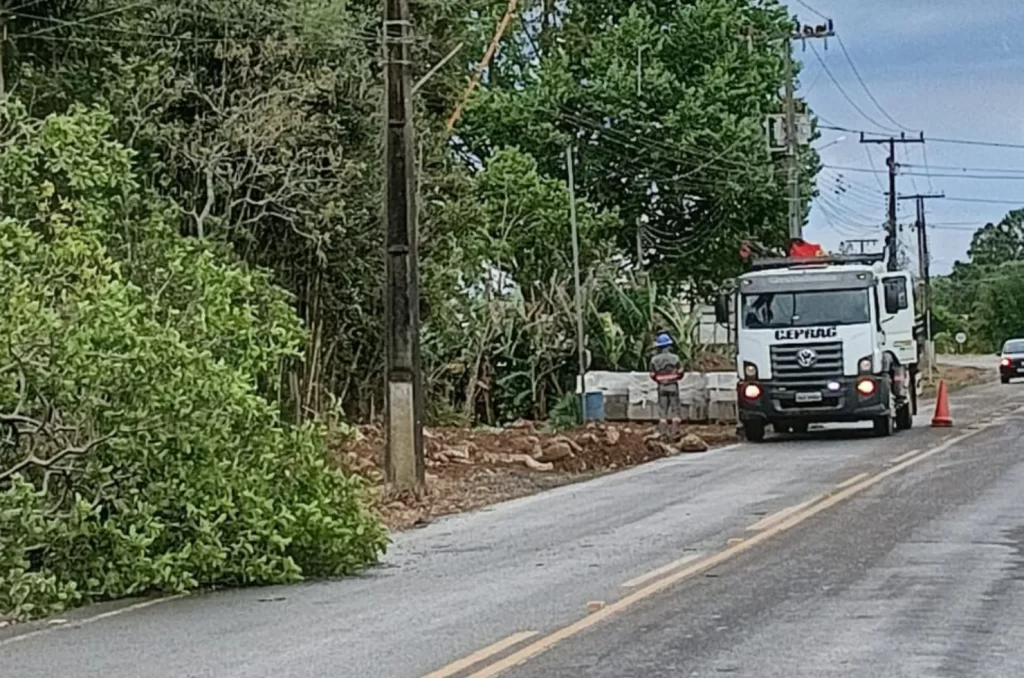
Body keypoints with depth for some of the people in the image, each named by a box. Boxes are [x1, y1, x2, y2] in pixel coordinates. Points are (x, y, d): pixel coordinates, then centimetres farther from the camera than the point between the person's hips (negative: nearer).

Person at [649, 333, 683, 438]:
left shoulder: (654, 360, -8)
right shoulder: (675, 358, -9)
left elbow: (653, 375, -2)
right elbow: (680, 373, -3)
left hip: (661, 386, 1)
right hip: (673, 385, -1)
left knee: (662, 407, 7)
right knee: (674, 407, 7)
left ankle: (663, 429, 3)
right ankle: (675, 428, 0)